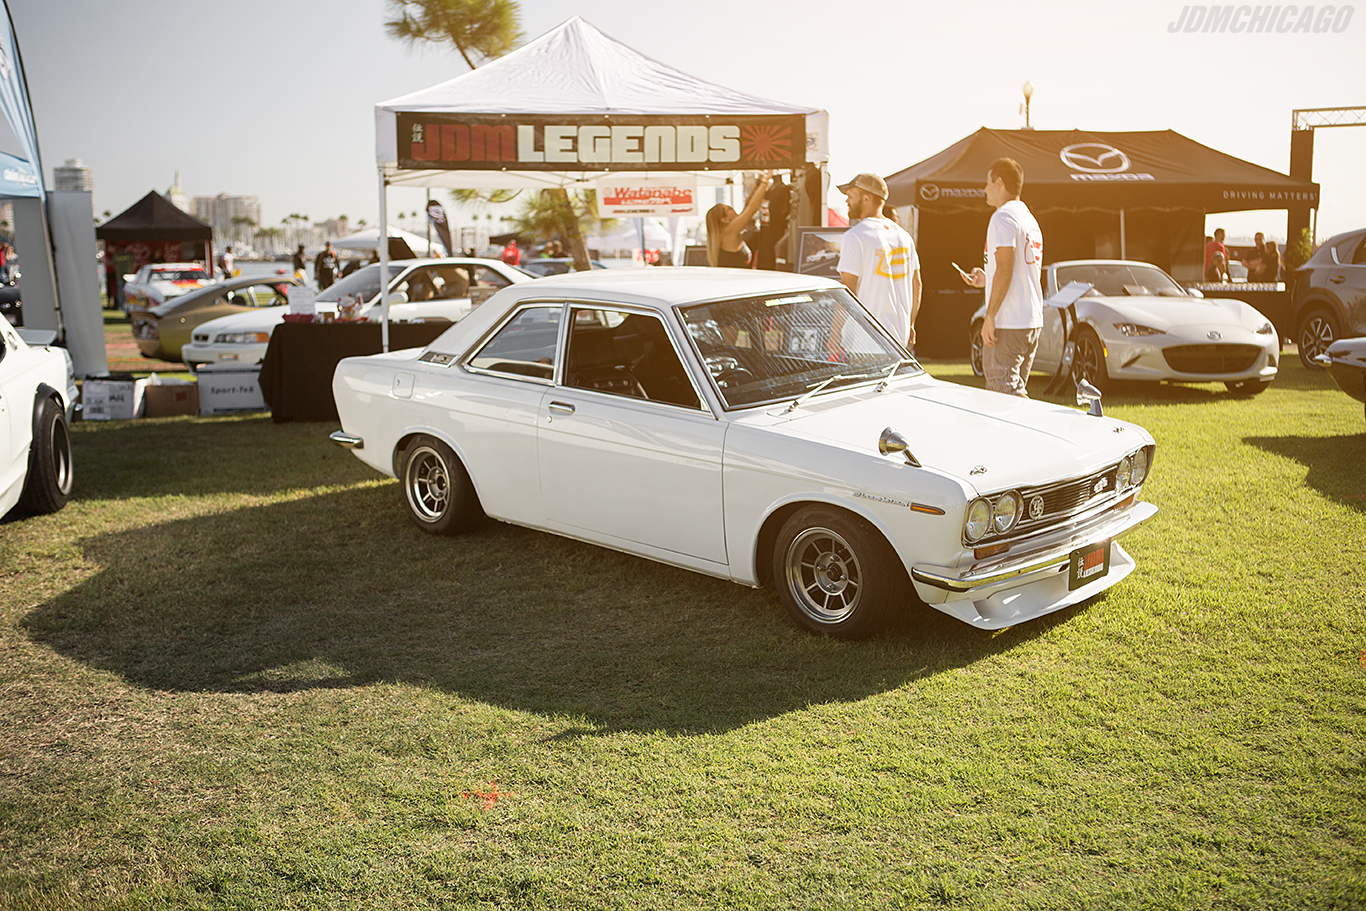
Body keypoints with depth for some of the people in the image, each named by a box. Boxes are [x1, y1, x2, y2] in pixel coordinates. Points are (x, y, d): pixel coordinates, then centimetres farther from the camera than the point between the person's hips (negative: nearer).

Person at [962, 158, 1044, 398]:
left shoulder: (1003, 217, -9)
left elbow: (1005, 269, -19)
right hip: (1033, 322, 10)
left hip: (1007, 324, -10)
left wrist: (990, 316, -19)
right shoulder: (1030, 219, 21)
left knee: (1005, 392, -10)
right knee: (1016, 391, 12)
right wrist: (987, 280, 25)